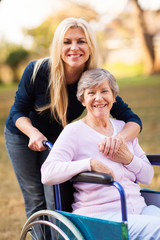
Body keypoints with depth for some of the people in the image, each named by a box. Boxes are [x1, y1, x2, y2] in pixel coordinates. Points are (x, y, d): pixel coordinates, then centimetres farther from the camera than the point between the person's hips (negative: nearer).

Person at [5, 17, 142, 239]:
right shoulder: (37, 71, -29)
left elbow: (132, 120, -26)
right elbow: (18, 111, -16)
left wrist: (119, 137, -48)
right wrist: (33, 132, -37)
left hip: (56, 139, 2)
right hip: (22, 136, -1)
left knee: (57, 201, -5)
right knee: (35, 202, 3)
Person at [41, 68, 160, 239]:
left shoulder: (123, 128, 17)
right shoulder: (74, 131, -2)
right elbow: (47, 174, -16)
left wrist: (128, 159, -3)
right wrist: (90, 163, -24)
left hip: (138, 208, 7)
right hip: (99, 215, -7)